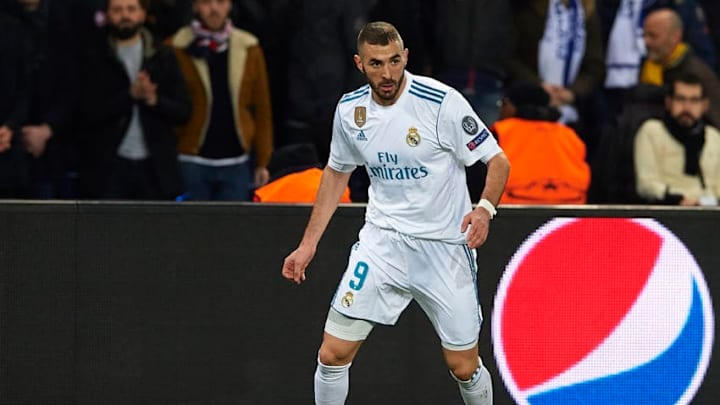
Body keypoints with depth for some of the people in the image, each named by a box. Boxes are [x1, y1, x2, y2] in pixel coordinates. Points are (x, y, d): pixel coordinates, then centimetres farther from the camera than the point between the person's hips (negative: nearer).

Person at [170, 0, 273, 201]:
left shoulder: (249, 49, 5)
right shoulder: (177, 49, -2)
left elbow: (262, 109, 7)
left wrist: (262, 162, 4)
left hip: (236, 163, 2)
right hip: (192, 162, -2)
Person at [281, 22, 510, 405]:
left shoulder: (441, 102, -17)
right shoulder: (350, 109, -1)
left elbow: (498, 161, -11)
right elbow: (337, 172, 16)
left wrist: (484, 208, -30)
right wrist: (308, 243, 15)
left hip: (444, 245, -3)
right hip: (382, 240, 3)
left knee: (465, 367, 2)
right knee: (333, 353, -6)